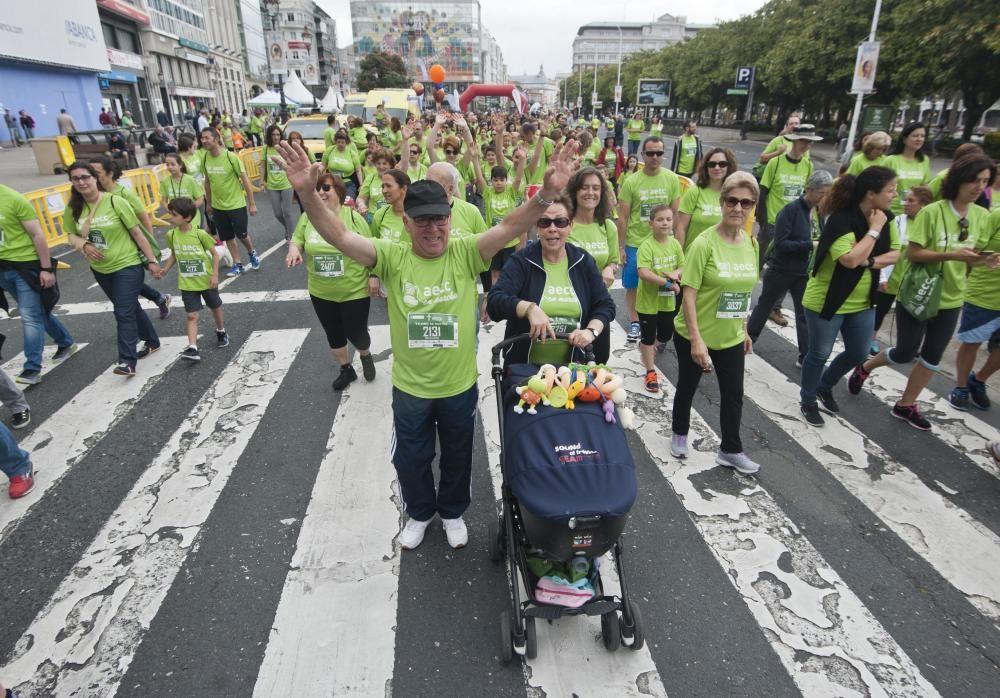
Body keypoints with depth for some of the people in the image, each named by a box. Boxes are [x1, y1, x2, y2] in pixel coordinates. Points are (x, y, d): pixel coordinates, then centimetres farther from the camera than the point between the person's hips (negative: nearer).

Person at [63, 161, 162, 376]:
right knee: (130, 308, 19)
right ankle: (152, 341, 37)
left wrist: (152, 260, -9)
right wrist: (83, 245, -13)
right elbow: (70, 235, 10)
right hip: (100, 270, 6)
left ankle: (127, 361, -9)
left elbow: (136, 232, -10)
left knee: (124, 313, -10)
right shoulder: (73, 208, -1)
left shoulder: (115, 201, -14)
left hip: (127, 265, -6)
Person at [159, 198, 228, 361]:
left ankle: (221, 332, 44)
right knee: (192, 316, -4)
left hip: (206, 280, -2)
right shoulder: (171, 235, -5)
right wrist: (165, 269, -3)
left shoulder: (200, 234, -16)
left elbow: (215, 254, -9)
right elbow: (174, 255, 10)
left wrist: (215, 275, -14)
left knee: (215, 307, 19)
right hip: (187, 284, 2)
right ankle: (192, 348, -10)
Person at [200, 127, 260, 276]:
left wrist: (252, 204, -12)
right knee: (227, 237, 9)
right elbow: (207, 182, 9)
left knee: (242, 234, 3)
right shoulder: (205, 158, -3)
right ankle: (237, 264, 22)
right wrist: (208, 203, 13)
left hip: (236, 204, -4)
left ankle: (252, 254, 33)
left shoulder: (230, 157, -17)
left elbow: (245, 180, -12)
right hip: (218, 206, 4)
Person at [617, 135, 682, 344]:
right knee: (632, 285, 8)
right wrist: (620, 246, -5)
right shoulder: (631, 181, -8)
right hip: (635, 243, -1)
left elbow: (676, 214, 3)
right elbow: (623, 217, -5)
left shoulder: (672, 179, -3)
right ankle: (634, 322, 26)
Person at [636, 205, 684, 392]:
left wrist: (676, 273, -15)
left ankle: (646, 349, 49)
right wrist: (668, 283, -28)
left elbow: (684, 266, 8)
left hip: (668, 301, 6)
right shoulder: (646, 246, -19)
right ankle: (650, 372, 19)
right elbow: (643, 273, -28)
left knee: (666, 335, 19)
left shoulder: (675, 244, 0)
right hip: (648, 301, -6)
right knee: (648, 337, 6)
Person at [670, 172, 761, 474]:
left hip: (731, 337, 5)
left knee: (734, 394, 12)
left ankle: (731, 450, 30)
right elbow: (688, 294, -20)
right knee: (687, 387, 16)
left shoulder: (751, 244, 0)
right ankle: (679, 434, 41)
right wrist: (696, 339, -23)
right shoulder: (704, 243, -19)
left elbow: (743, 292, 11)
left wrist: (745, 330, 14)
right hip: (694, 336, -5)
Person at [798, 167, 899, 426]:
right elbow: (851, 260, -32)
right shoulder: (841, 219, -23)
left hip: (862, 301, 8)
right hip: (826, 300, -7)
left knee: (858, 352, 15)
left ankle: (825, 387, 39)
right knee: (819, 354, 6)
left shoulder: (885, 218, 0)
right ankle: (808, 401, 25)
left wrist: (870, 261, -16)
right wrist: (875, 229, -24)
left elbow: (895, 253, 3)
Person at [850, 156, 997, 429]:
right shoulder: (932, 212, -16)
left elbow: (970, 257, 8)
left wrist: (984, 260, -14)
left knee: (932, 358, 10)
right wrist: (951, 255, -28)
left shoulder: (982, 217, 1)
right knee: (905, 354, 2)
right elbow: (913, 254, -17)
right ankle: (864, 368, 30)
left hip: (950, 299, 6)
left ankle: (906, 405, 25)